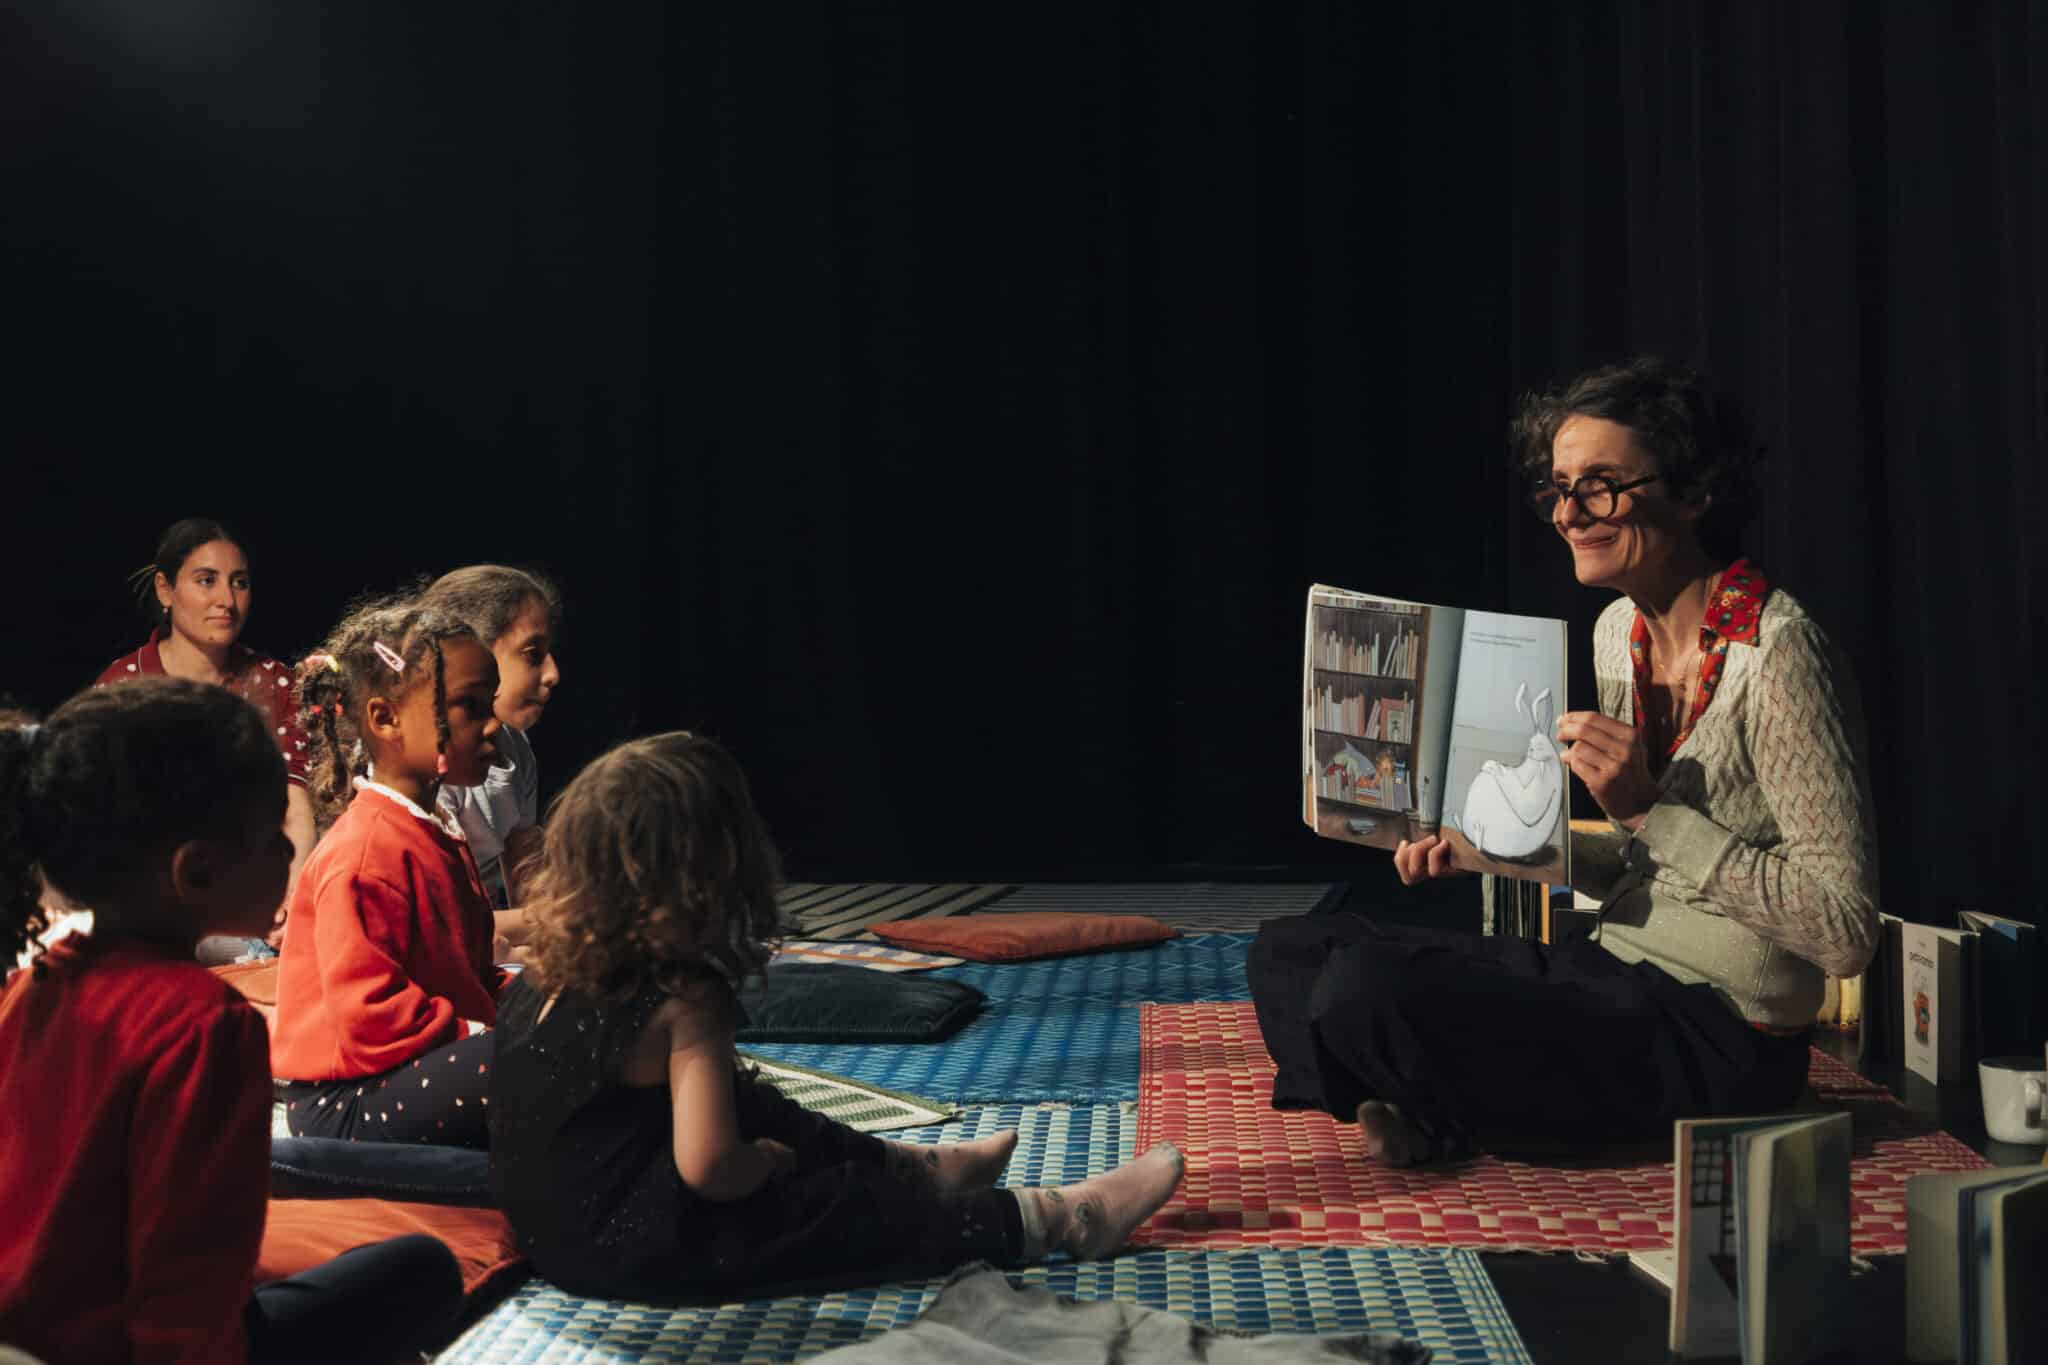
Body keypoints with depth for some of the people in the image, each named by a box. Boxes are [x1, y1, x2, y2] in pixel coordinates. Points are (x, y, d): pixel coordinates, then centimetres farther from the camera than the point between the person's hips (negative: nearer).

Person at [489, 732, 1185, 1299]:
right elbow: (711, 1168, -29)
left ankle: (917, 1166, 40)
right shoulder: (686, 1000, -25)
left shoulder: (547, 971, -1)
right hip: (636, 1249, -9)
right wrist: (769, 1162, -10)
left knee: (750, 1104, 24)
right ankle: (1061, 1220, 12)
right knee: (853, 1208, 1)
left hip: (551, 1219, 9)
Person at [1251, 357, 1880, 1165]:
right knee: (1288, 955, 5)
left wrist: (1651, 810, -24)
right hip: (1617, 977, 9)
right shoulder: (1620, 631, 8)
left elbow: (1845, 932, -21)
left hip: (1719, 1038, -8)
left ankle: (1439, 1114, 4)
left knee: (1364, 988, -25)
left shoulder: (1776, 654, -19)